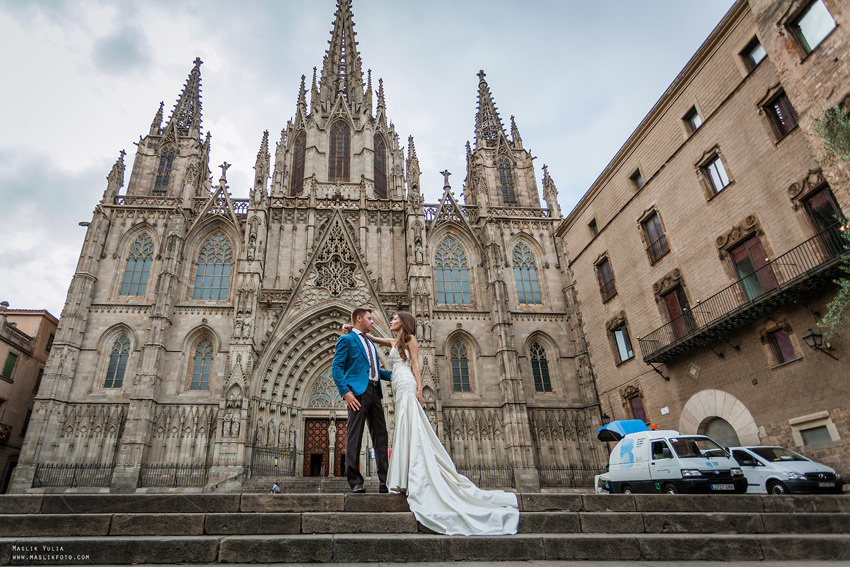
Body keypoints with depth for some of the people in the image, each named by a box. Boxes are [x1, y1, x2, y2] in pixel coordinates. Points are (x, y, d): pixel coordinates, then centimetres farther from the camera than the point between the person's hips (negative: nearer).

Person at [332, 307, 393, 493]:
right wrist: (345, 391, -17)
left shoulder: (370, 343, 28)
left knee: (381, 436, 4)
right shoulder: (346, 340, 5)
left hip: (375, 392, 7)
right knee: (354, 436, -6)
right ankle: (355, 481, -1)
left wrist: (393, 374, 13)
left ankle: (384, 480, 7)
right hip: (358, 391, -7)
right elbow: (336, 368, -5)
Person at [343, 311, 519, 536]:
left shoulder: (410, 338, 4)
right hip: (399, 387, 8)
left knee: (409, 429, -13)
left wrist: (419, 387, -14)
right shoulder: (394, 342, 26)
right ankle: (405, 480, 1)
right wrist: (352, 329, 24)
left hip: (406, 386, -8)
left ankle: (407, 481, -17)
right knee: (404, 431, 2)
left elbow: (416, 365, -5)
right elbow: (372, 338, 33)